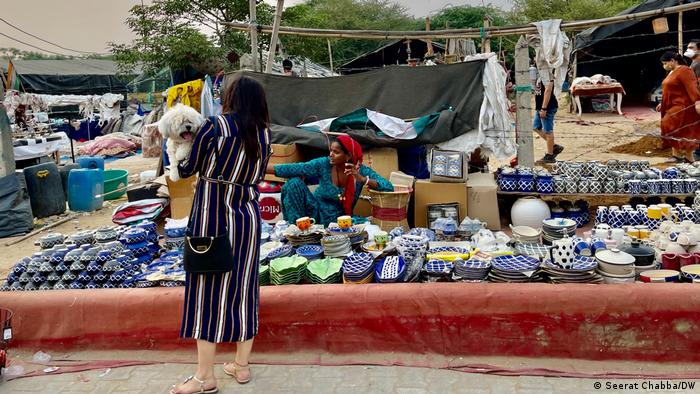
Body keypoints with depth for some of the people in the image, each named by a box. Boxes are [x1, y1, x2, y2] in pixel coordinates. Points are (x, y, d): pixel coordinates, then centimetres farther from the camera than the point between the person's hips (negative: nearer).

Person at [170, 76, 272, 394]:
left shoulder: (216, 126, -9)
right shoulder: (263, 135, 5)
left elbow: (187, 169, -2)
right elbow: (256, 177, 10)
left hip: (213, 216, -5)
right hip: (247, 216, 5)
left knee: (208, 288, 2)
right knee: (242, 289, 12)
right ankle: (241, 366, 23)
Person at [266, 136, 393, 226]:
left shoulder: (361, 171, -13)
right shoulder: (324, 164, -13)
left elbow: (389, 187, -21)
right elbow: (295, 169, -20)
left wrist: (362, 179, -34)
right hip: (316, 211, 0)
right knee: (294, 183, -21)